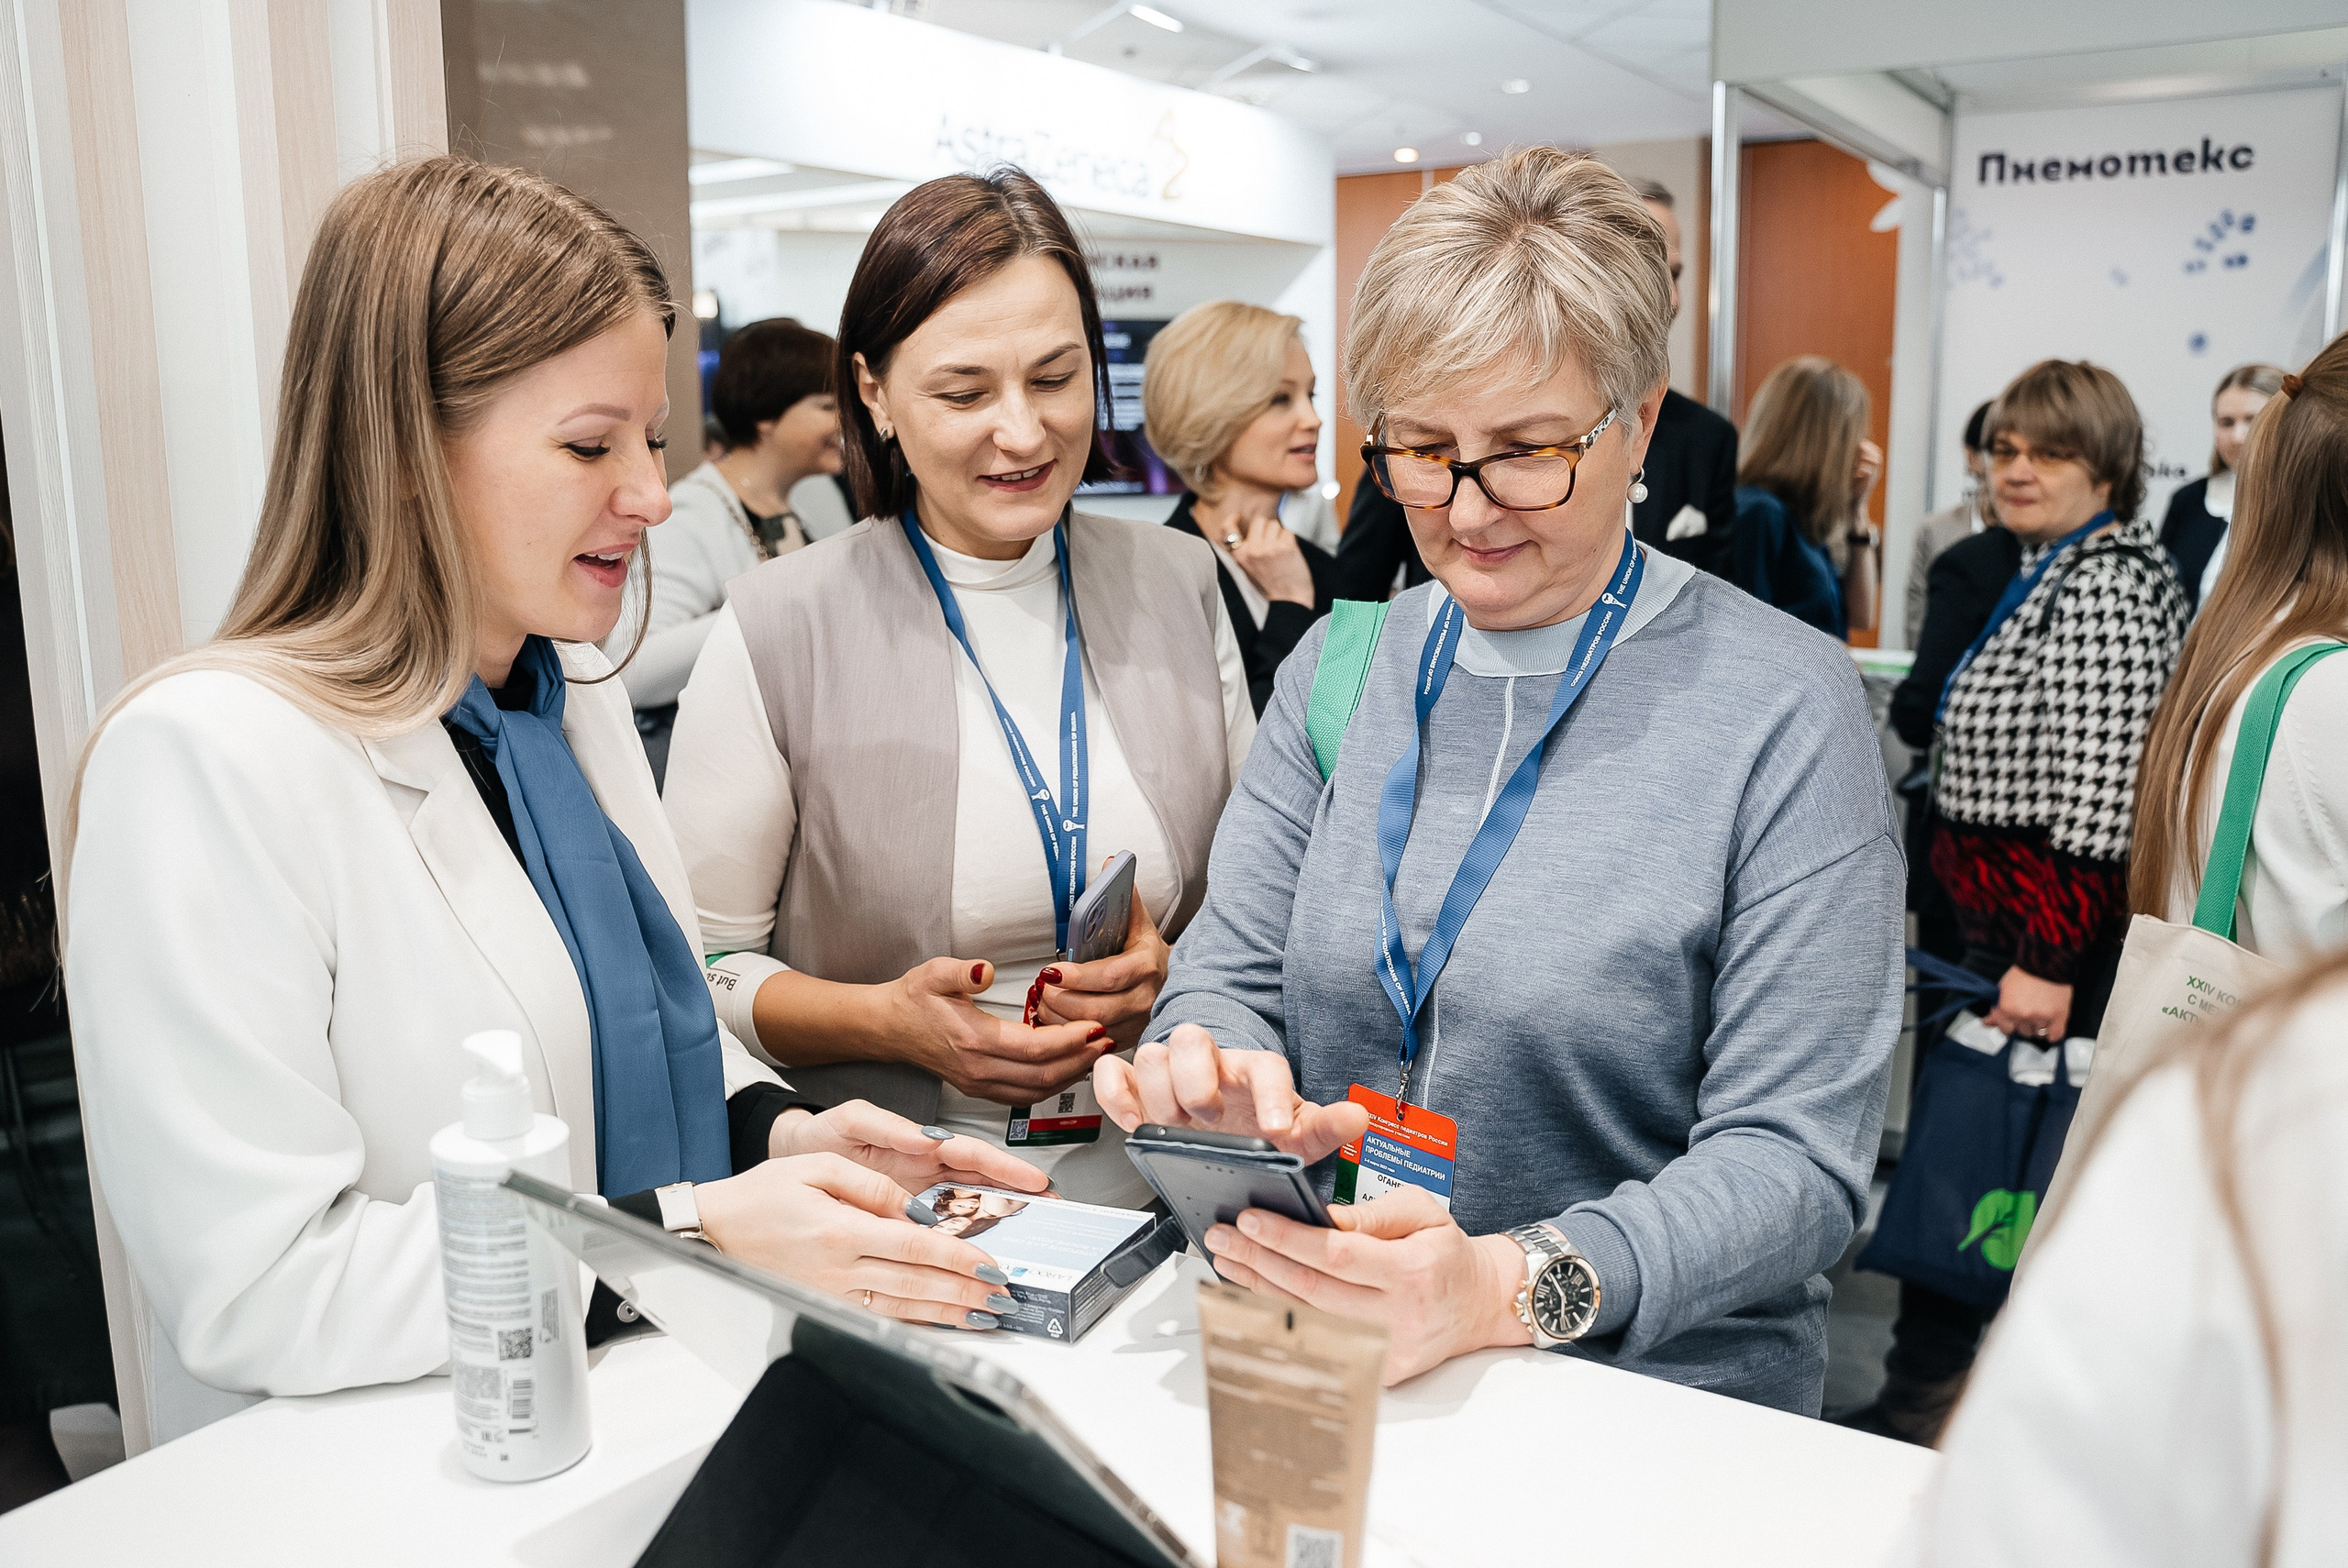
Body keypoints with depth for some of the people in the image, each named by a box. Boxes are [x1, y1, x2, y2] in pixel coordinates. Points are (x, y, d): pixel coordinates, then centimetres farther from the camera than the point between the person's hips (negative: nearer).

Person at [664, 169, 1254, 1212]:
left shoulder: (1180, 585, 6)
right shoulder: (777, 628, -4)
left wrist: (1176, 971, -6)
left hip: (1156, 1170, 3)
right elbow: (699, 965, 1)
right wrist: (887, 1020, -15)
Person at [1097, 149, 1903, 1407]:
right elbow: (1227, 973, 6)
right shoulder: (1335, 668, 7)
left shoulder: (1783, 709, -8)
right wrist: (1219, 1088, -17)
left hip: (1665, 1405, -3)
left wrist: (1512, 1286, -27)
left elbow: (1793, 1154, -11)